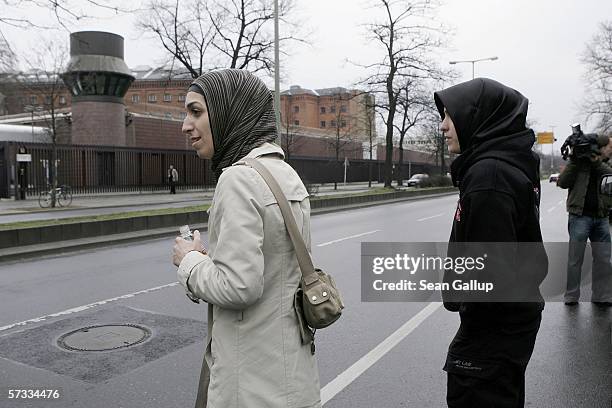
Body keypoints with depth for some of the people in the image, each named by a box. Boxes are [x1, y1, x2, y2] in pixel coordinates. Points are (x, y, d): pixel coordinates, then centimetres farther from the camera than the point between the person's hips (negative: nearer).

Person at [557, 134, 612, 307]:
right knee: (575, 259, 1)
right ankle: (571, 296, 10)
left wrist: (596, 163, -12)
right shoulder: (579, 163, 2)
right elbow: (562, 182, -9)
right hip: (580, 216, -5)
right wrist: (574, 161, -13)